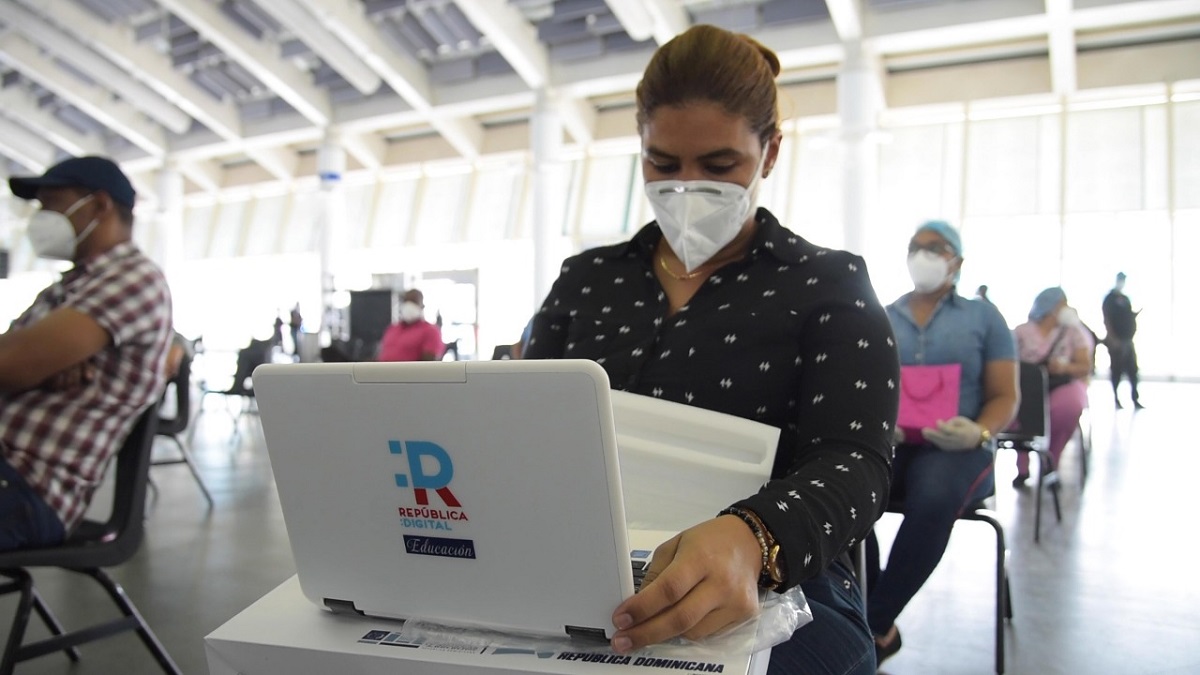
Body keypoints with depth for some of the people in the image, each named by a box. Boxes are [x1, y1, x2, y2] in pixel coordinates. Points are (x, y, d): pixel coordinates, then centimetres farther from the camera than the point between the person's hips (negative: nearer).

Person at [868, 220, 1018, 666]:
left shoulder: (983, 316, 13)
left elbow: (1005, 398, 7)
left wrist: (978, 433, -15)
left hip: (957, 448, -1)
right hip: (887, 444, 2)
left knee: (934, 497, -37)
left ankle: (871, 628, -21)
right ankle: (882, 626, -15)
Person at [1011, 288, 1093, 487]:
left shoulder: (1074, 332, 9)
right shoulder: (1022, 332, 6)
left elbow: (1085, 367, 2)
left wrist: (1065, 367, -19)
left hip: (1064, 384, 1)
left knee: (1070, 405, -36)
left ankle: (1051, 463, -13)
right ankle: (1022, 466, -14)